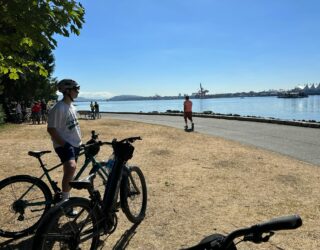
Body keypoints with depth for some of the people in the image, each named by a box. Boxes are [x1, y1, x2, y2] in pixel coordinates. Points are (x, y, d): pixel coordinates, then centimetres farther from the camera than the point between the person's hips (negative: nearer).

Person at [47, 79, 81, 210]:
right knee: (71, 167, -31)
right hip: (64, 145, -9)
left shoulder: (72, 107, 12)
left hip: (75, 144, 9)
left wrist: (79, 141, 19)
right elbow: (51, 129, -18)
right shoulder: (58, 108, -17)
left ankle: (66, 199, 29)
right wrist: (64, 144, -21)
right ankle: (64, 200, -20)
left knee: (70, 173, 15)